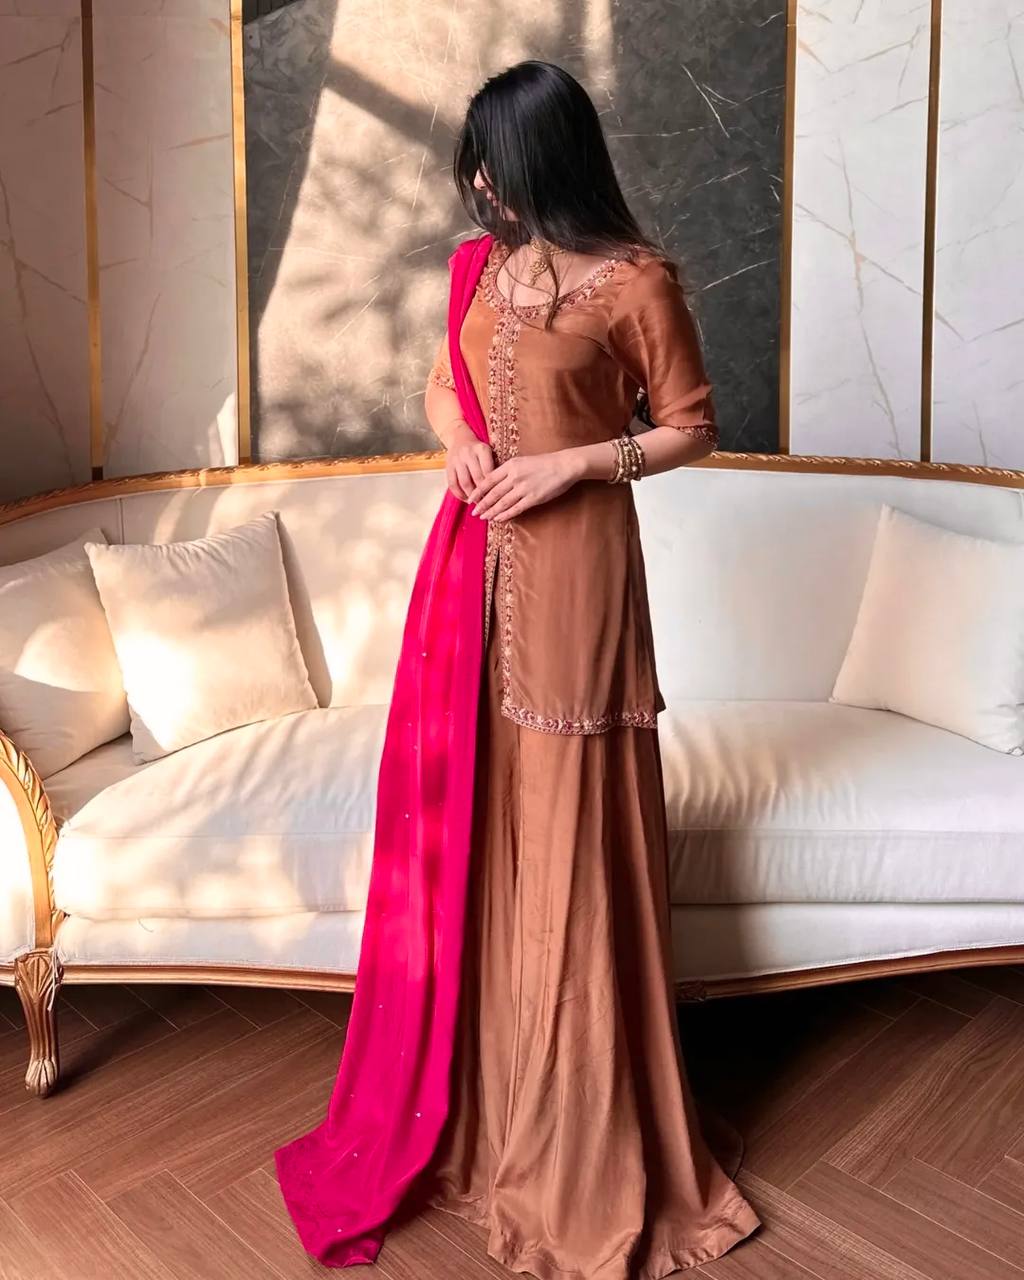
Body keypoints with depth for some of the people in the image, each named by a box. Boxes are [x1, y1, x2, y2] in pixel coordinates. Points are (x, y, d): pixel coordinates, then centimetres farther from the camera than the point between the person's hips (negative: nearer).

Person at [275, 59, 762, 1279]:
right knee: (464, 827, 11)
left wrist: (574, 462, -15)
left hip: (572, 565, -6)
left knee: (564, 841, 0)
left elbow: (694, 428, -3)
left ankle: (581, 1144, 19)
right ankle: (469, 1100, 32)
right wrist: (455, 434, -1)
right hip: (472, 561, 7)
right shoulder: (478, 263, 11)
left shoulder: (634, 282, -8)